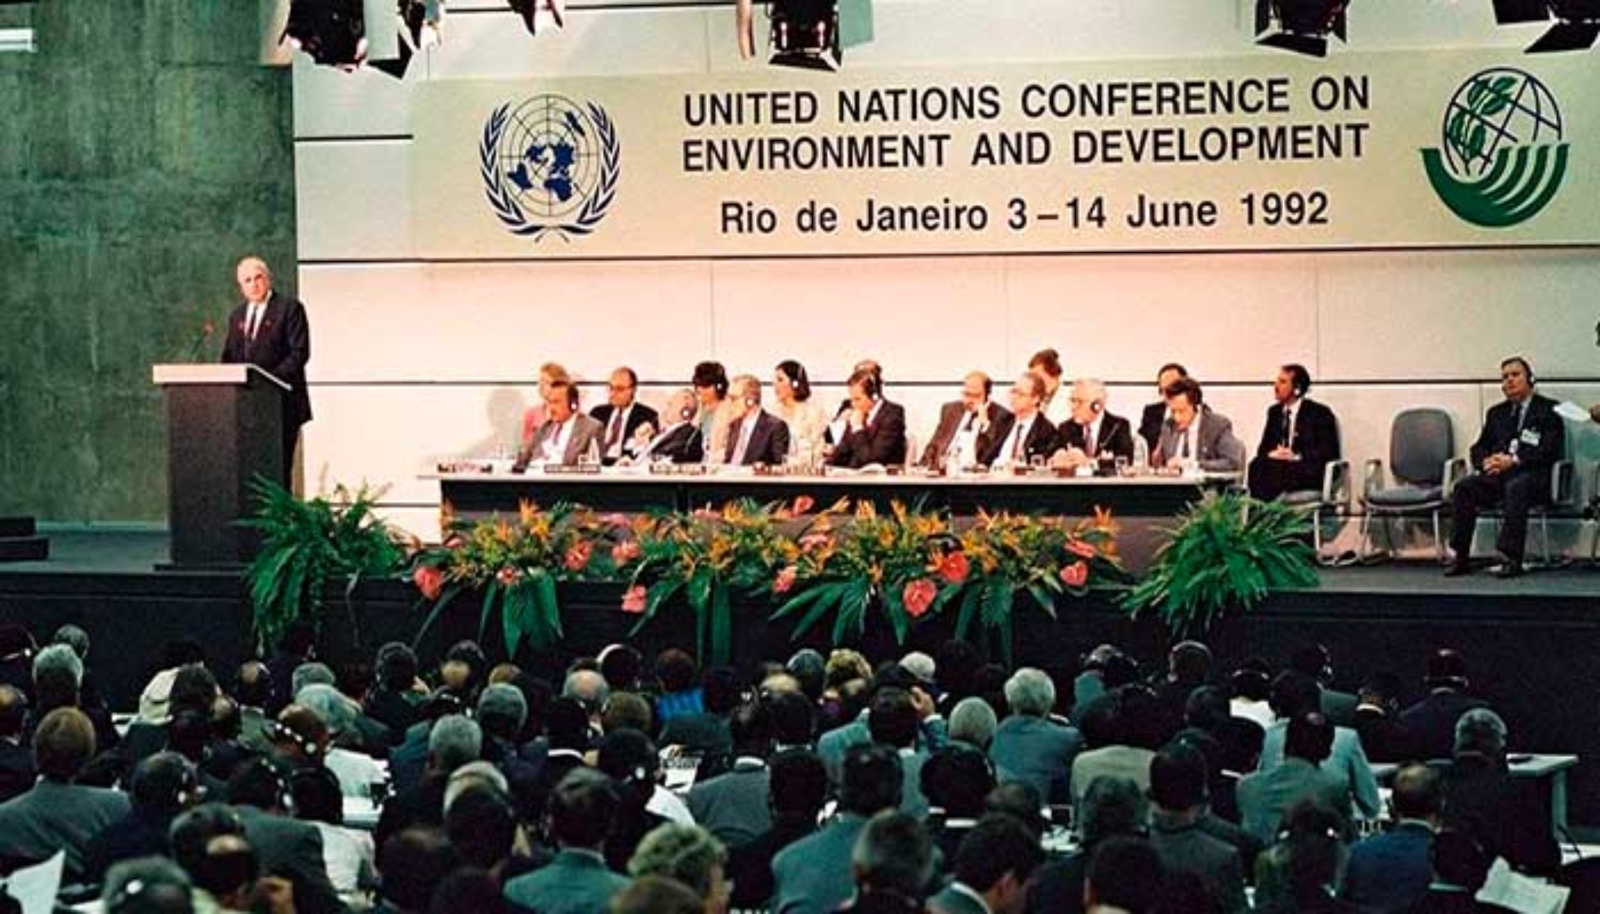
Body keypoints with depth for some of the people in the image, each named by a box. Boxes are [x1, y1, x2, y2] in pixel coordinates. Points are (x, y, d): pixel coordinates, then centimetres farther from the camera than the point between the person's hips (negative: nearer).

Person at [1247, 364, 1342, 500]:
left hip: (1311, 474, -5)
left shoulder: (1320, 413, -1)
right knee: (1256, 465, -28)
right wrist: (1272, 454, -10)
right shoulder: (1274, 412, 16)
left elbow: (1329, 452, -8)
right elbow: (1263, 448, 15)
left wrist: (1295, 457, -20)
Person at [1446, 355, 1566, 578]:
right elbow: (1478, 448, 22)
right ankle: (1461, 558, -24)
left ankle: (1511, 558, -42)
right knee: (1463, 488, -23)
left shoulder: (1549, 410, 7)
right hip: (1497, 475, 5)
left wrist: (1514, 460, -17)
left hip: (1533, 475, -5)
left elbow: (1551, 451, -6)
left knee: (1515, 487, -39)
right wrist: (1486, 461, -4)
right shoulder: (1496, 413, 26)